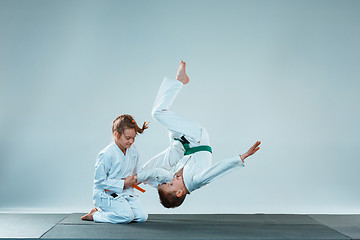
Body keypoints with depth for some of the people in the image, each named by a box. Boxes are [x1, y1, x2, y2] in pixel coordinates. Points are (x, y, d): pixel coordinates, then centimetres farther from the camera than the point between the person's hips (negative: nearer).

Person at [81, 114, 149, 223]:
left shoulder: (133, 150, 3)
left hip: (126, 193, 8)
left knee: (142, 216, -5)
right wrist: (123, 184, -17)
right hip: (106, 195, -8)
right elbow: (100, 181, -17)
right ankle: (95, 215, -3)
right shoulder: (106, 154, -20)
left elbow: (137, 170, 17)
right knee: (127, 216, -27)